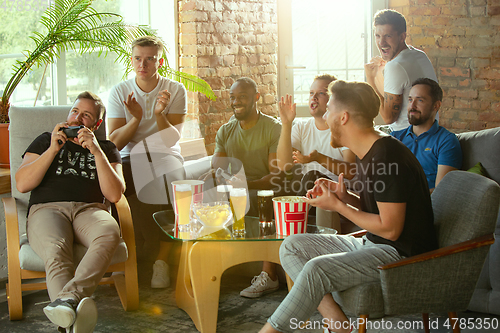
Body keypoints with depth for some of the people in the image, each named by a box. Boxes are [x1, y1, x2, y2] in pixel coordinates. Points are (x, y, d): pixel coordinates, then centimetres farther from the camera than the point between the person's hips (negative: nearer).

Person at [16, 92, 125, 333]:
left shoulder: (106, 149, 25)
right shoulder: (45, 141, 25)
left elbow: (114, 194, 8)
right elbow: (22, 184, 10)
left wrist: (97, 151, -1)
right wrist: (53, 150, 1)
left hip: (89, 210, 1)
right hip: (47, 209, -1)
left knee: (109, 234, -38)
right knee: (55, 250, -38)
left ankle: (67, 299, -57)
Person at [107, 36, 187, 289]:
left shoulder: (175, 90, 0)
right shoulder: (119, 92, 2)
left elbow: (172, 140, -8)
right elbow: (114, 142, -6)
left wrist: (159, 114, -25)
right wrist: (136, 118, -20)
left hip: (165, 156, 0)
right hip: (130, 158, 1)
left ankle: (161, 259, -19)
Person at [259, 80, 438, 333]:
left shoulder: (388, 156, -21)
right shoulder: (367, 153, 10)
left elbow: (389, 228, -22)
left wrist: (337, 206, -13)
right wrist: (345, 197, -1)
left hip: (401, 253, -10)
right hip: (371, 245, 10)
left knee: (316, 269, -29)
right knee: (292, 246, 0)